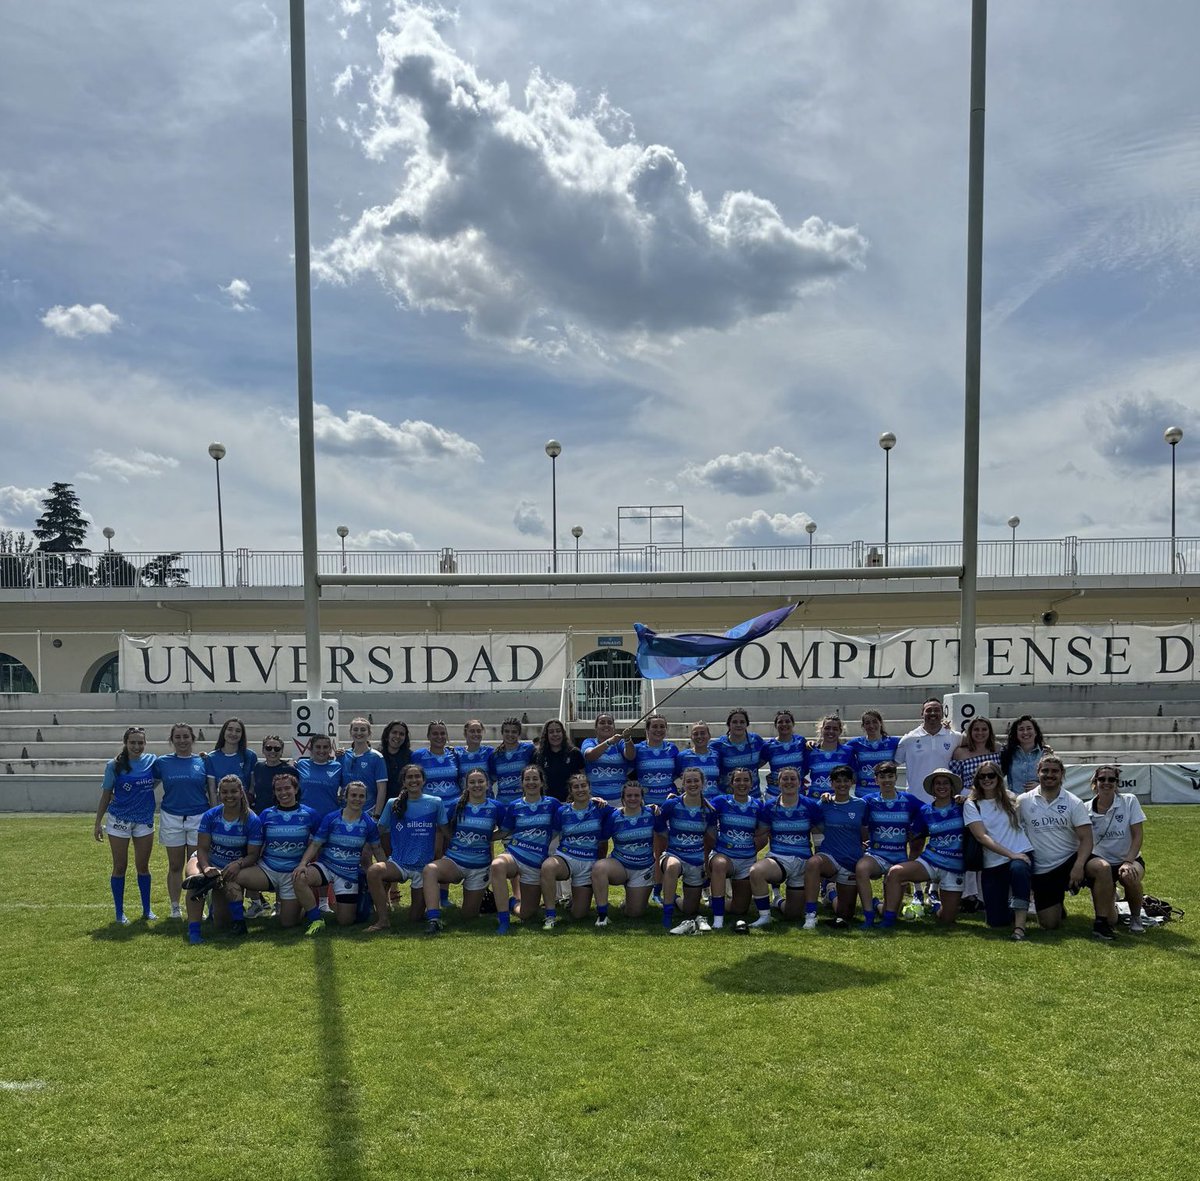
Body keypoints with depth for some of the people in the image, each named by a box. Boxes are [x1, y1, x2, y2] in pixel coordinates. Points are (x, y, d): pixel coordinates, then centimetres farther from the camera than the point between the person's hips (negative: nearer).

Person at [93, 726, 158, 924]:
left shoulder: (152, 761, -2)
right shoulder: (114, 766, -7)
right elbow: (105, 795, 0)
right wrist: (98, 823, -2)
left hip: (145, 820, 2)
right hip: (119, 820, -2)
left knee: (143, 866, 10)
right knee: (120, 867, 4)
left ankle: (147, 909, 20)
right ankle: (119, 913, 14)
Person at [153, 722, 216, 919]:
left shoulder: (204, 761, 3)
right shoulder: (162, 762, 4)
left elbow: (213, 792, 3)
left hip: (199, 818, -1)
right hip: (171, 819, 1)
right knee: (175, 866, 9)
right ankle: (175, 907, 19)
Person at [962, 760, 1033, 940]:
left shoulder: (1011, 798, 9)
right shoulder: (971, 805, 1)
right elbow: (982, 837, -10)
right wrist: (1011, 854, -18)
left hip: (1022, 853, 0)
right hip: (993, 864, 0)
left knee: (1018, 869, -39)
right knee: (996, 921, -4)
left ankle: (1020, 927, -34)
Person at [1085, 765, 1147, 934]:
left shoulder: (1129, 801, -7)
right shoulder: (1087, 809, -4)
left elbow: (1137, 836, -10)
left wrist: (1128, 862, -23)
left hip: (1129, 858, -1)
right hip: (1100, 860, 1)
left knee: (1129, 876, -37)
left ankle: (1136, 917, -5)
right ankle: (1110, 896, 24)